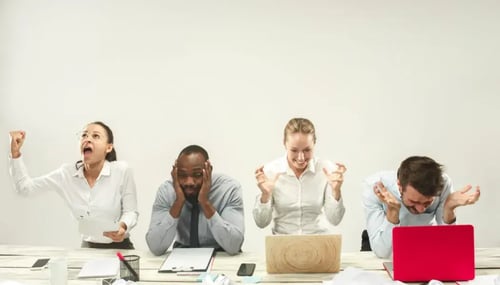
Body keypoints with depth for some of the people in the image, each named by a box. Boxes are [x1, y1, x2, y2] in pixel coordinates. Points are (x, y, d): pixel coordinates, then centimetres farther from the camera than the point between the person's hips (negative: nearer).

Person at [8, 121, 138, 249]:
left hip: (119, 248, -2)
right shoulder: (67, 173, -2)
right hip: (88, 248, 2)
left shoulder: (122, 171, -12)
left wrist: (122, 226, -28)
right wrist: (15, 152, -7)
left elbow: (131, 212, -7)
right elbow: (24, 186, 4)